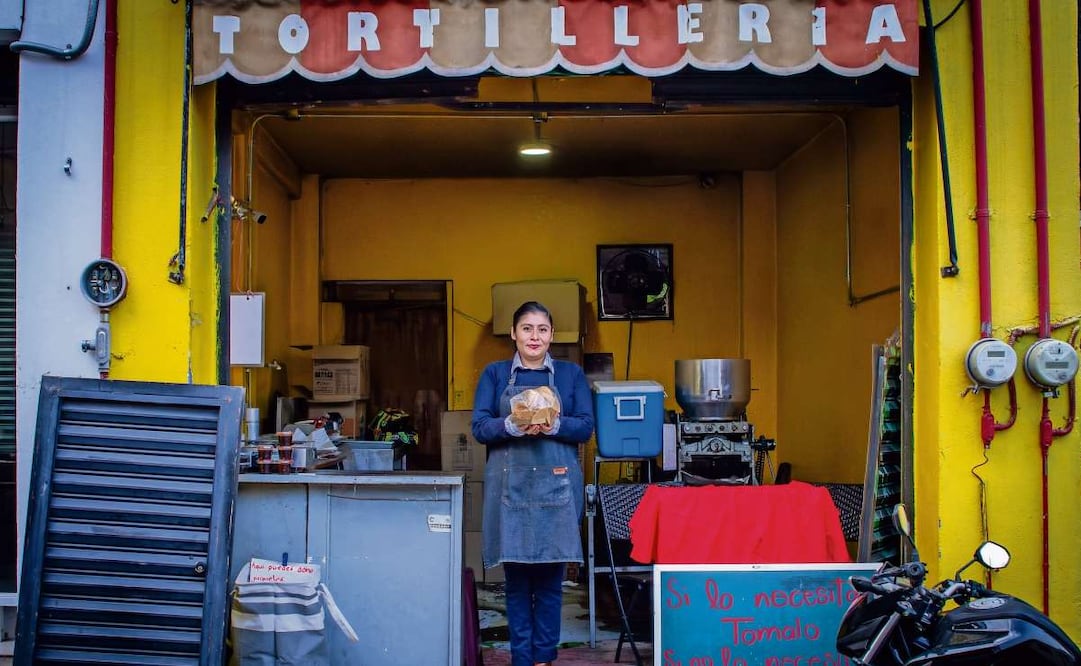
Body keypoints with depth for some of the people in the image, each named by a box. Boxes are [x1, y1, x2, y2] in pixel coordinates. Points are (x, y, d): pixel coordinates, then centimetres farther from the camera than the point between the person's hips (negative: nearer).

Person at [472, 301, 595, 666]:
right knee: (516, 575, 3)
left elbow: (586, 426, 2)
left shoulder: (571, 374, 10)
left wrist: (554, 425, -17)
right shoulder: (495, 373, 9)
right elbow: (479, 426, 0)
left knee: (550, 575, 2)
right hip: (510, 484, 0)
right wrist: (513, 426, -19)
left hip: (555, 484, 0)